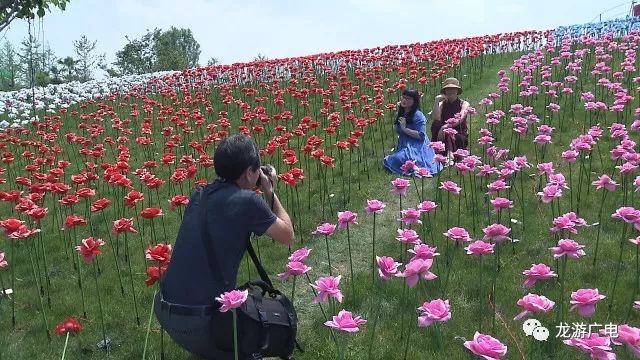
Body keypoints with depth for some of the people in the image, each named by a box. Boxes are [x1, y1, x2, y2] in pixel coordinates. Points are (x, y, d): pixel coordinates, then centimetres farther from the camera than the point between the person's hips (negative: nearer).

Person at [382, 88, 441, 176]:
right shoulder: (400, 114, 13)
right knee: (387, 161, -12)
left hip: (416, 148, -9)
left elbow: (421, 135, -19)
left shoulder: (418, 115, -12)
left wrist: (405, 129, -21)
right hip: (403, 146, 9)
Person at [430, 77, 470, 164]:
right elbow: (436, 118, -12)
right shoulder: (442, 104, 6)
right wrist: (436, 102, -17)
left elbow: (459, 120, -22)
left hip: (460, 137, -3)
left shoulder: (464, 104, -3)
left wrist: (444, 127, -34)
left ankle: (450, 155, -38)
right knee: (435, 124, -24)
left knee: (447, 131, -33)